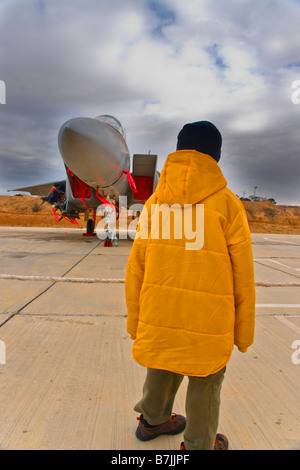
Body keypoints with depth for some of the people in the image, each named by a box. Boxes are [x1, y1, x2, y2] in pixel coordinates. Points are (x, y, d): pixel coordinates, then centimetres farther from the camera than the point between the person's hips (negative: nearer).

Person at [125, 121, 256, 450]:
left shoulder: (154, 203, -1)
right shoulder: (227, 204, -10)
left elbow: (136, 268, 0)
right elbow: (243, 276, -6)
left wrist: (135, 320, 13)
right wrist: (244, 332, 7)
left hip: (160, 317, 4)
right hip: (208, 323, -3)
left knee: (162, 368, 26)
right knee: (206, 380, 18)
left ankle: (152, 421, 50)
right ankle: (199, 445, 39)